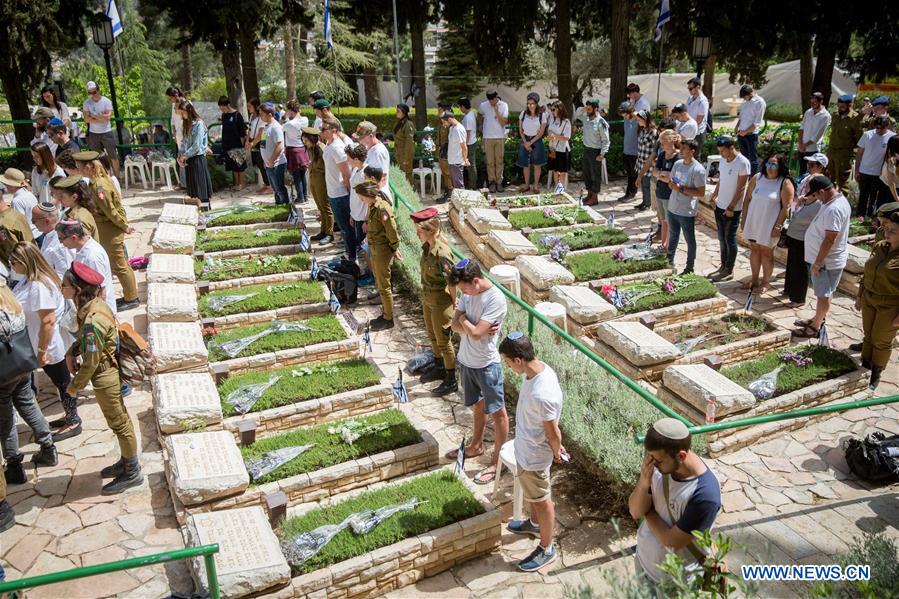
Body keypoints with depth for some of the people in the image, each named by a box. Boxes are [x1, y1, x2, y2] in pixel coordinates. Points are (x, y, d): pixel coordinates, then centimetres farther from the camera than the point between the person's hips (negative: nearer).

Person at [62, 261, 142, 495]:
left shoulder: (92, 321, -32)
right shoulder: (95, 304, -5)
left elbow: (91, 362, -22)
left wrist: (75, 386, -9)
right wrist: (72, 352, 1)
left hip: (105, 379, -9)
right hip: (110, 372, 9)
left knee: (119, 423, 8)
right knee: (120, 420, 23)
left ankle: (132, 473, 25)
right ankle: (127, 461, 41)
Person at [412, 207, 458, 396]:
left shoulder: (442, 253, -30)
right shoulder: (427, 247, -3)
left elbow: (451, 282, -23)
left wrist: (453, 305, -13)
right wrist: (425, 297, 13)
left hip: (441, 303, -9)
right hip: (428, 300, 9)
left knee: (444, 342, 7)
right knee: (432, 337, 25)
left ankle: (451, 382, 24)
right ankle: (440, 369, 46)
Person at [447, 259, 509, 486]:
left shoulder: (496, 299, -25)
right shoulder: (468, 293, -1)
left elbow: (476, 333, -28)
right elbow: (455, 325, -2)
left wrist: (463, 319, -10)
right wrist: (474, 327, -19)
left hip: (486, 365, -8)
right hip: (466, 361, 8)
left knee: (497, 412, 7)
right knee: (478, 405, 25)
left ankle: (497, 461, 18)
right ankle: (476, 446, 43)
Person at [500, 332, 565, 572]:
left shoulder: (542, 394, -40)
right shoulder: (538, 368, -10)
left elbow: (553, 433, -26)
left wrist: (556, 452, -6)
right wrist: (555, 445, 13)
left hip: (533, 456, -9)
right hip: (525, 448, 9)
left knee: (541, 500, 14)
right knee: (532, 494, 31)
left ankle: (547, 549, 36)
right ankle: (535, 524, 57)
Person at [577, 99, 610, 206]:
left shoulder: (601, 123, -17)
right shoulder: (586, 119, 3)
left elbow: (606, 140, -15)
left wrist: (602, 154, -20)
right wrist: (581, 110, 4)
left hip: (595, 151, -8)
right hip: (586, 149, 8)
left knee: (595, 175, 2)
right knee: (586, 173, 15)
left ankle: (595, 198, 12)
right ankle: (589, 194, 30)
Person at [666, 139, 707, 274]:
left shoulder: (698, 170, -19)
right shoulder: (677, 164, 2)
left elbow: (701, 192, -19)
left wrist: (681, 189, -23)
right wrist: (671, 184, -11)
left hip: (687, 212, -7)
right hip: (672, 208, 7)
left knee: (690, 240, 9)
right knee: (673, 236, 23)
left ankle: (689, 267, 22)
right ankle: (670, 261, 39)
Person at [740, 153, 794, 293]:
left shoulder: (785, 183, -12)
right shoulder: (757, 178, 1)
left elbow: (786, 207, -14)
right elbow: (748, 199, 6)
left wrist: (778, 226, -17)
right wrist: (743, 218, 5)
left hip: (769, 224, -5)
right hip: (753, 221, 5)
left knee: (766, 252, 6)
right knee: (754, 249, 14)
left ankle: (766, 282, 21)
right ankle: (754, 279, 27)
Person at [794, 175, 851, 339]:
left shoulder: (833, 209, -28)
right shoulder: (839, 199, 5)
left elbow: (829, 239, -27)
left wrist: (817, 262, -22)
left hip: (827, 261, -10)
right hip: (829, 259, 10)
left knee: (823, 294, 3)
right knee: (824, 293, 22)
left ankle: (815, 328, 15)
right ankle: (818, 319, 37)